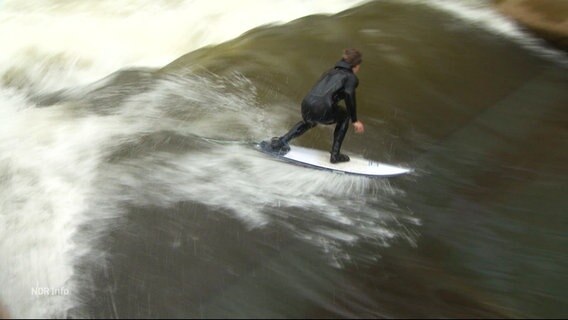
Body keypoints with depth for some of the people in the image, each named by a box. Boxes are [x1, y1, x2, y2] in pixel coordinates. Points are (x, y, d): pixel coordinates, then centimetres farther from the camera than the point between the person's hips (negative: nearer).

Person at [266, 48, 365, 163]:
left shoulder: (331, 71, 28)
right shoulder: (351, 77, 6)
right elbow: (349, 96, -10)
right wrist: (355, 121, -7)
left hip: (306, 105, 7)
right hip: (323, 110, -7)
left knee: (309, 122, 40)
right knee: (345, 115, 24)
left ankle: (281, 142, 28)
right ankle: (335, 155, 20)